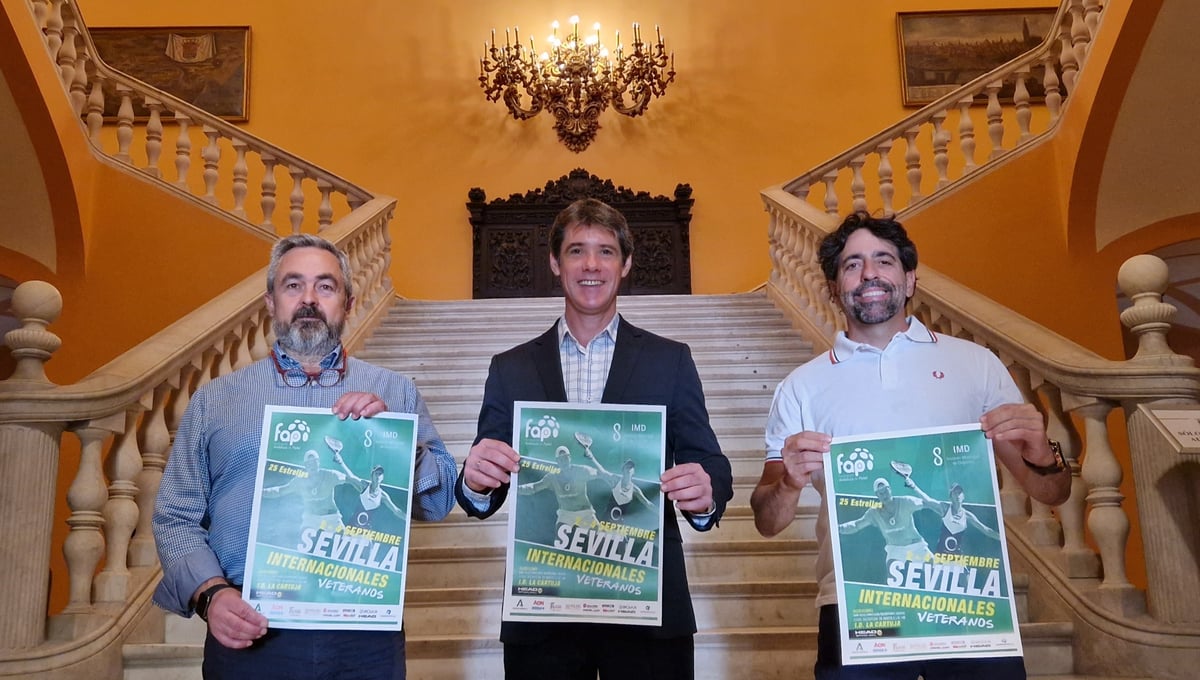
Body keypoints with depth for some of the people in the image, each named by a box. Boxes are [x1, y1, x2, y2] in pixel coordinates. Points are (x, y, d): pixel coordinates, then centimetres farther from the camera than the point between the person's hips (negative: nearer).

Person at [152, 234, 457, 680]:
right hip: (249, 633, 0)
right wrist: (210, 592, -11)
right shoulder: (214, 400, 7)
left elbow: (440, 501, 2)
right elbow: (176, 517, 4)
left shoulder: (394, 392, 6)